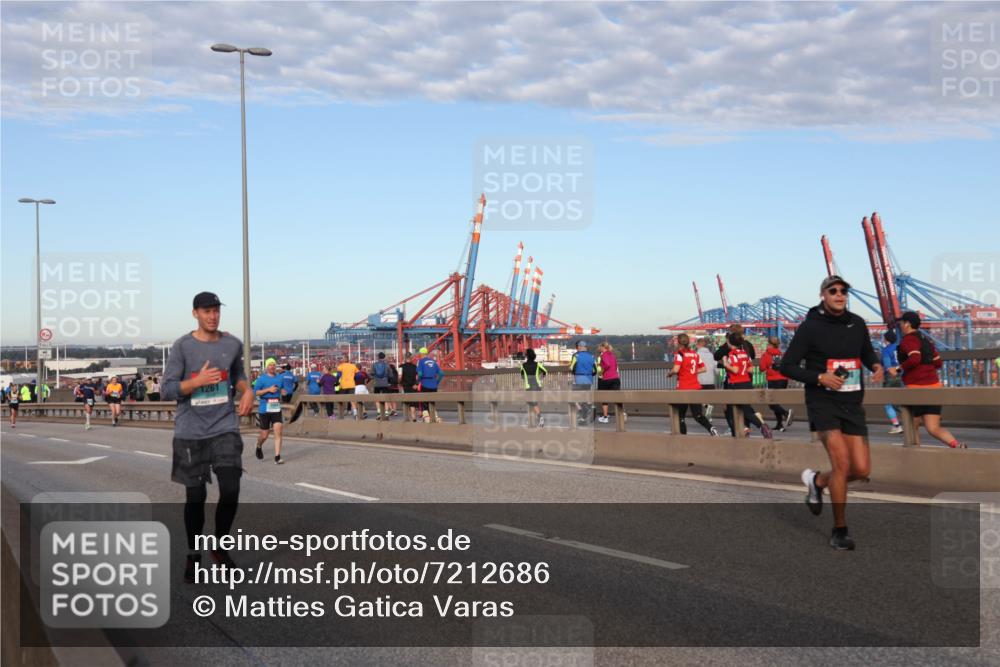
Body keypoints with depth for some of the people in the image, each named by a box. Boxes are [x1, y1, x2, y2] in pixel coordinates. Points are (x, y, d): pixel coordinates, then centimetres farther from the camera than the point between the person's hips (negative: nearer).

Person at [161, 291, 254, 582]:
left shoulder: (233, 344, 4)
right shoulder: (182, 346, -6)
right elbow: (168, 390, -8)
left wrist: (247, 390, 1)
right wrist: (198, 380, -23)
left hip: (225, 427, 2)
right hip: (190, 431, -2)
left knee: (230, 491, -8)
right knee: (195, 496, 5)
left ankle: (220, 547, 16)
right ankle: (193, 555, 23)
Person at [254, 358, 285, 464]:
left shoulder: (280, 377, 9)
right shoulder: (262, 378, -4)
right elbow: (255, 392, -9)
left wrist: (283, 392, 3)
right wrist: (268, 389, -17)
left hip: (277, 408, 3)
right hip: (264, 409, -3)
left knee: (278, 432, -11)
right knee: (264, 435, 6)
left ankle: (277, 458, -9)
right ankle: (259, 447, 41)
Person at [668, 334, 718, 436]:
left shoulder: (680, 354, -9)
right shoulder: (695, 354, 11)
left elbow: (676, 369, -20)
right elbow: (703, 368, 14)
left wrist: (669, 373, -1)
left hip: (684, 389, -6)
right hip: (696, 388, 6)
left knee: (680, 415, 8)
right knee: (698, 415, 5)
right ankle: (711, 429, -17)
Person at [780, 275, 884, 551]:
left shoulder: (857, 324, 8)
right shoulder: (810, 327, -6)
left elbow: (867, 353, 24)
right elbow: (787, 366, -5)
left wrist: (876, 366, 1)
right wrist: (819, 377, -18)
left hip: (852, 403, 5)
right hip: (822, 401, -5)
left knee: (862, 469, 0)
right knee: (842, 462, -18)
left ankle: (817, 480, 31)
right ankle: (839, 530, -3)